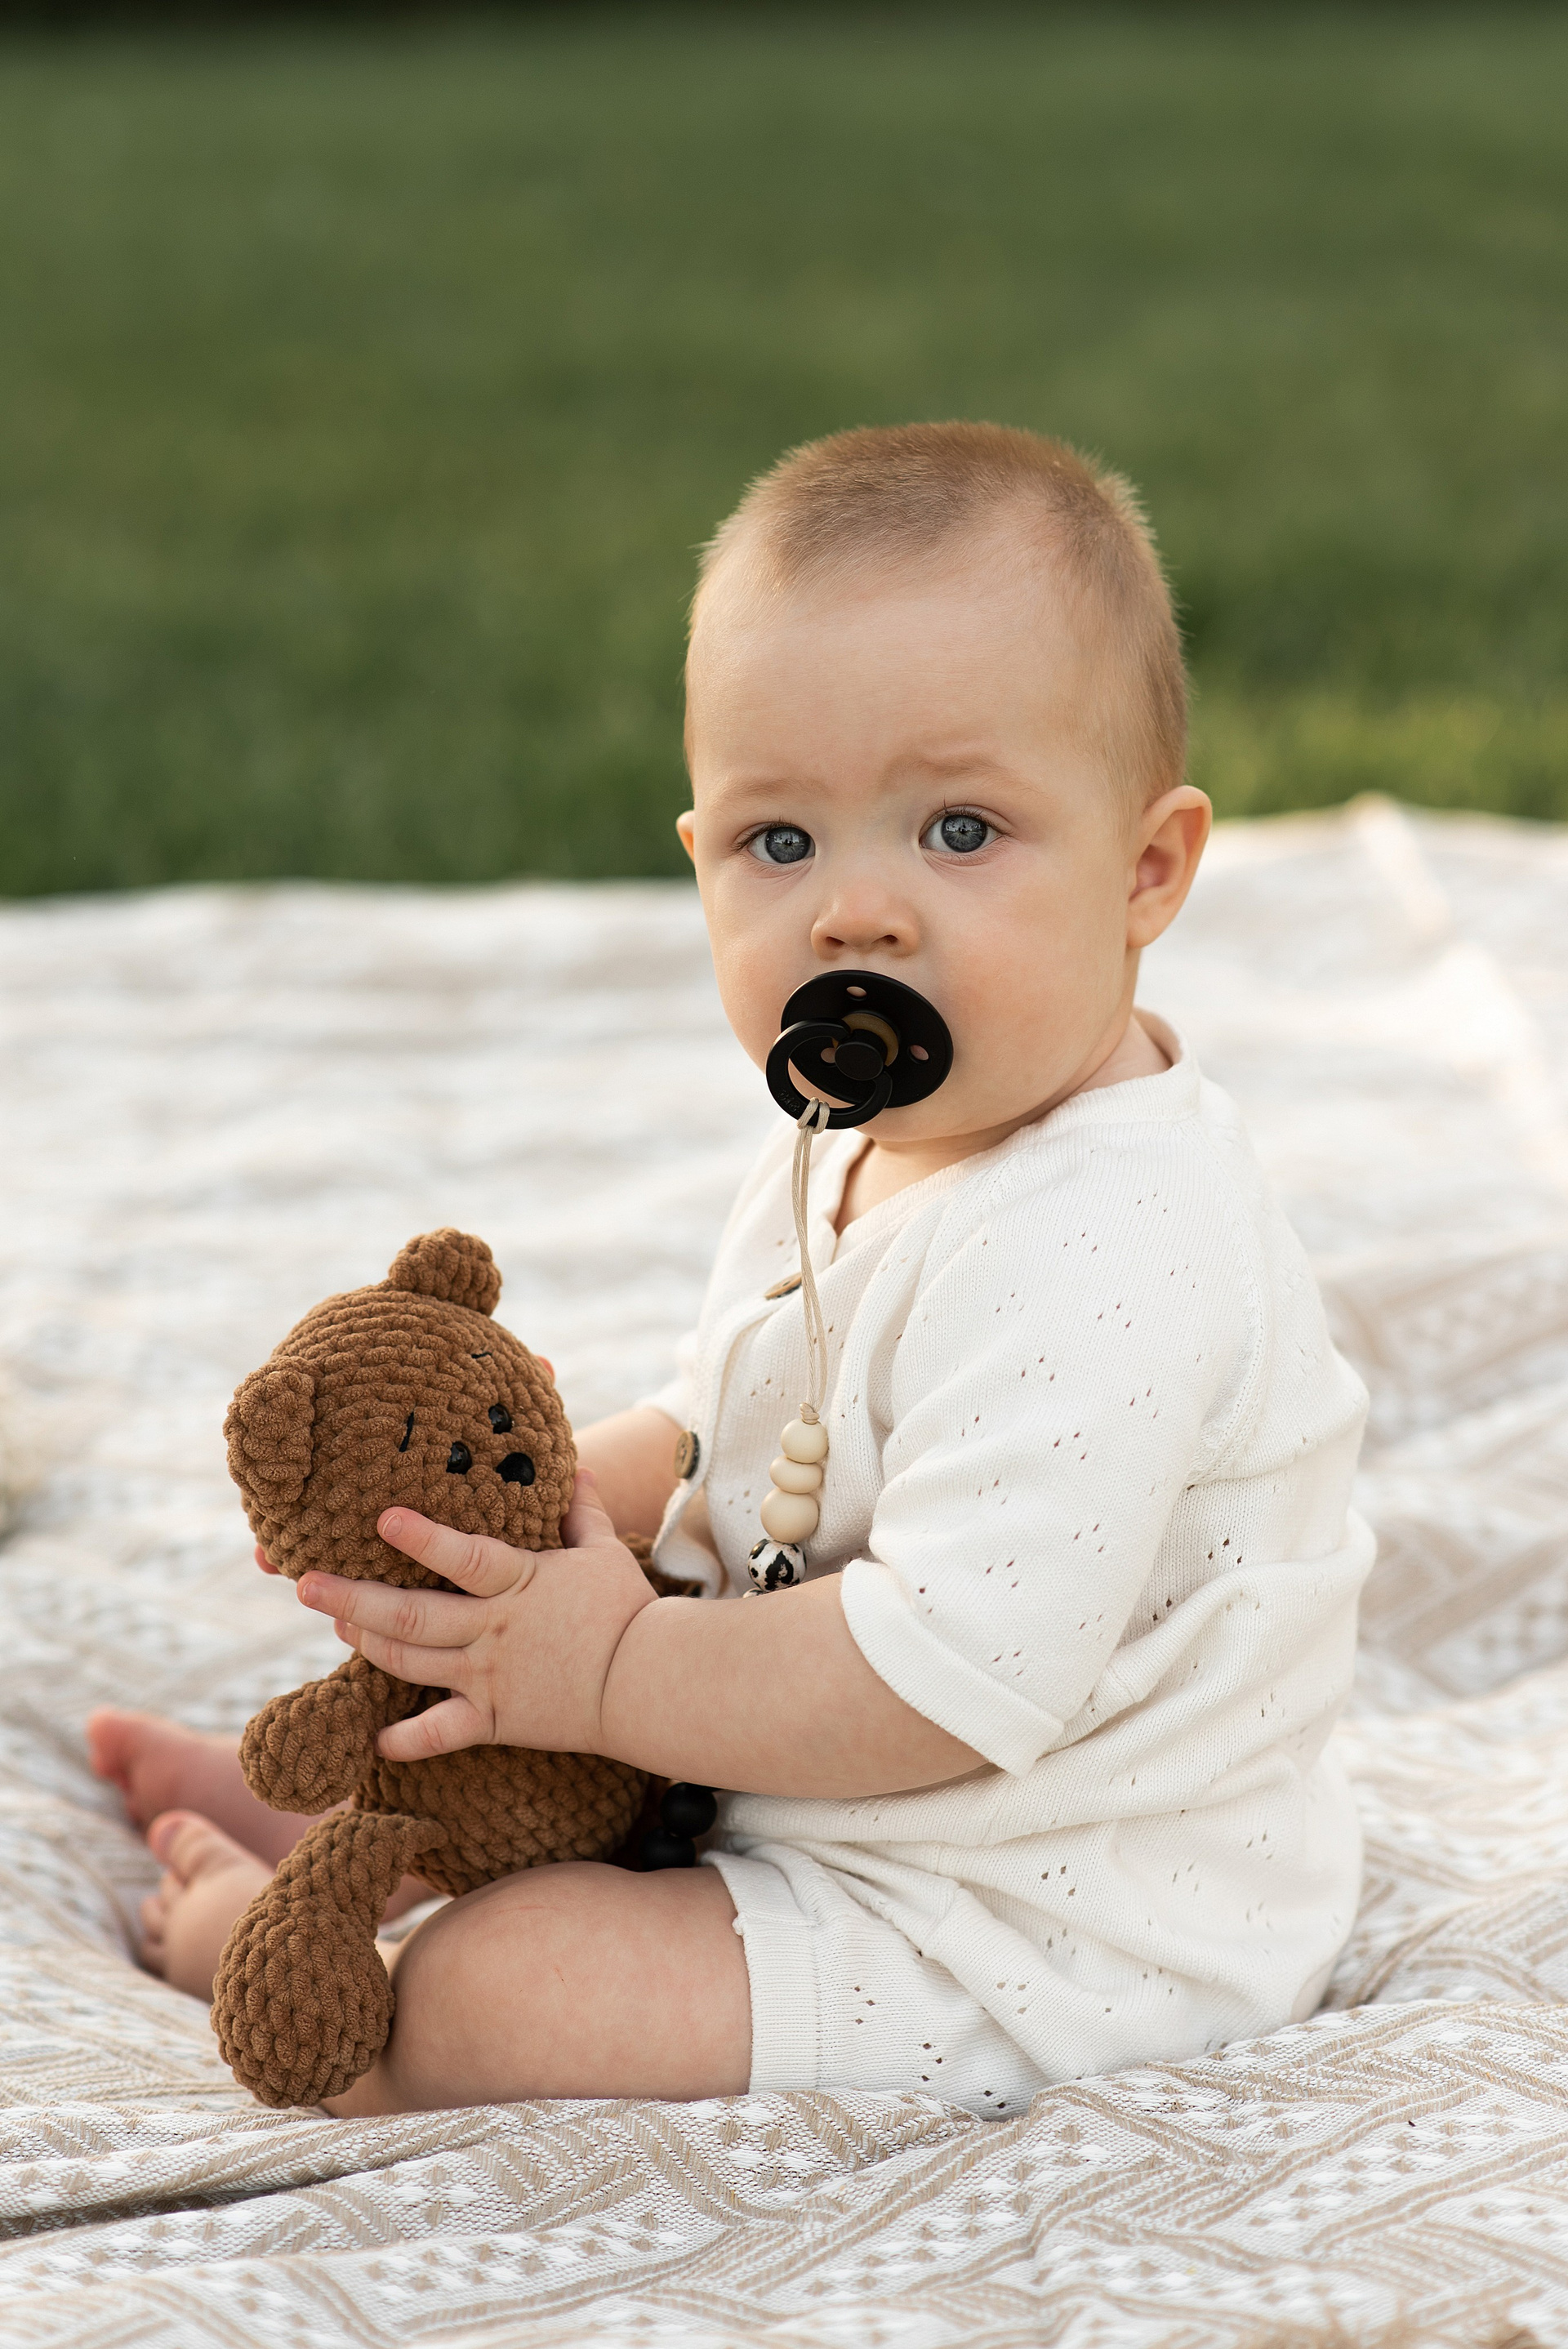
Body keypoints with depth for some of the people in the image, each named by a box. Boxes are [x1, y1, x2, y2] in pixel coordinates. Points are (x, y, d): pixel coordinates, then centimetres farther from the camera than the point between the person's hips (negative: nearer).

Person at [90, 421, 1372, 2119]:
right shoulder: (854, 1153, 3)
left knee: (477, 1993, -14)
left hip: (1047, 1950, -10)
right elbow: (729, 1430, 17)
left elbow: (953, 1675, -33)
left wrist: (614, 1671, -23)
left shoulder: (1095, 1267, -31)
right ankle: (314, 1808, 51)